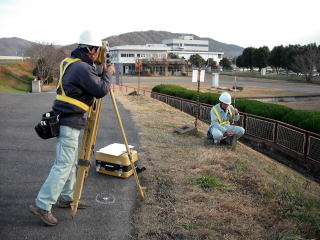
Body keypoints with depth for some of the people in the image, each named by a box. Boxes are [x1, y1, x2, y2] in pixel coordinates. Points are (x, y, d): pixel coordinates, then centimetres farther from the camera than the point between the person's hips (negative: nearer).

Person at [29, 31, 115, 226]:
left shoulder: (69, 62, 13)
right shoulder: (83, 68, -18)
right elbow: (101, 90, -13)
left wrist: (101, 73, 18)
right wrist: (108, 73, 2)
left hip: (65, 119, 10)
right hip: (70, 122, -10)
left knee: (72, 162, 17)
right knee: (63, 165, -6)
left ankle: (66, 198, 28)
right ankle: (42, 206, 0)